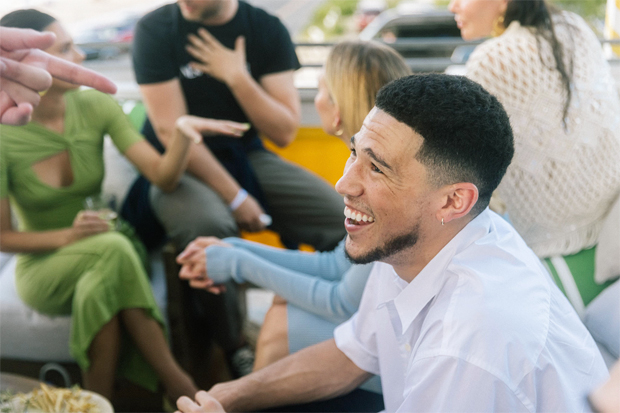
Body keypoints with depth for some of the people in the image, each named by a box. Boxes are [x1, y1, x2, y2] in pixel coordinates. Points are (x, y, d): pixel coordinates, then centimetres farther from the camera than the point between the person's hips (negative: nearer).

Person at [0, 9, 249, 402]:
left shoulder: (95, 106, -7)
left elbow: (163, 175, -12)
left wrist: (183, 132, -32)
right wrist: (67, 237, -24)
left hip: (102, 257, 3)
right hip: (42, 269, -3)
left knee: (98, 291, -35)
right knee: (113, 250, -34)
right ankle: (184, 388, -30)